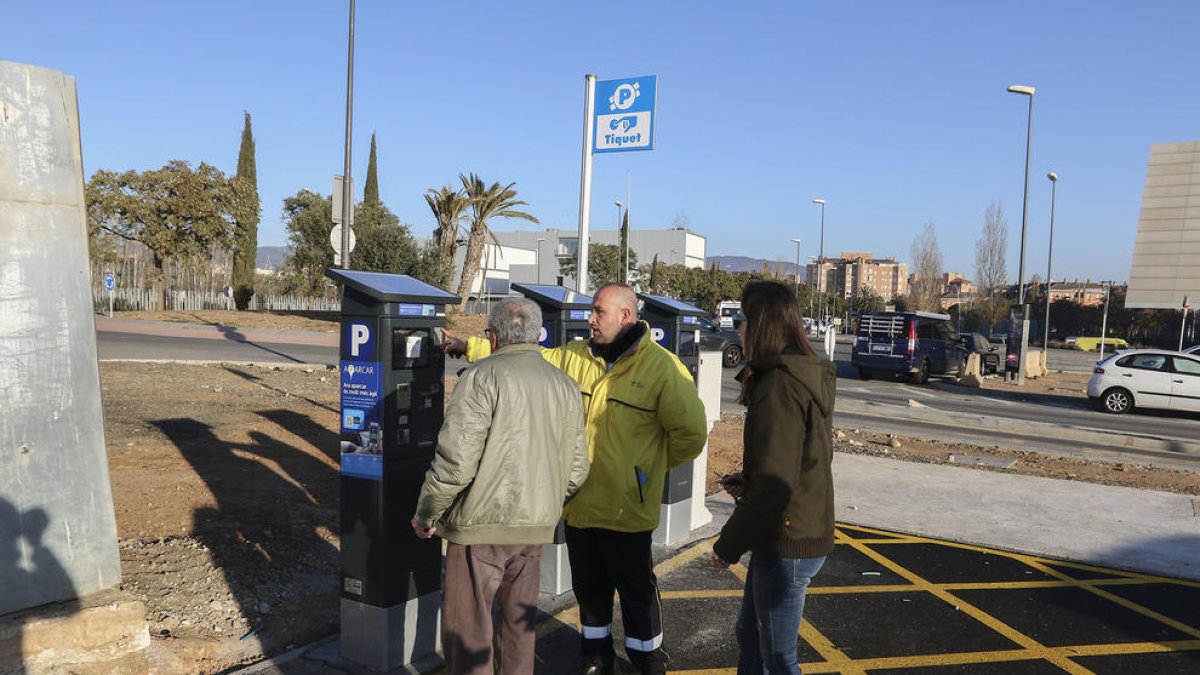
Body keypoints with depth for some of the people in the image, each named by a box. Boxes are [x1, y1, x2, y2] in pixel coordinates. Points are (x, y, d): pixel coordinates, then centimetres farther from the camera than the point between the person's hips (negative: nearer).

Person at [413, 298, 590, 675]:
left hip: (481, 525, -6)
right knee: (519, 627, 18)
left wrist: (426, 516, -3)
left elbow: (455, 461, -17)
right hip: (536, 529, 6)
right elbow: (576, 470, 10)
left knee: (467, 631, 5)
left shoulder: (482, 378, -11)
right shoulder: (566, 386, 8)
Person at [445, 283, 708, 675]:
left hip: (627, 508, -5)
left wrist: (654, 466, 0)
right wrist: (470, 347, 2)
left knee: (636, 589, 10)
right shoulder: (573, 356, 4)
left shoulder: (661, 367, -12)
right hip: (579, 503, 5)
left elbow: (691, 432, -9)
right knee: (589, 587, 20)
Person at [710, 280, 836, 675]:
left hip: (787, 544, -10)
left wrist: (728, 545, -16)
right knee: (750, 634, 22)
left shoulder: (780, 385, -22)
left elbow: (775, 483, -25)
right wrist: (747, 483, 4)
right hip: (806, 530, 10)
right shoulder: (807, 378, 9)